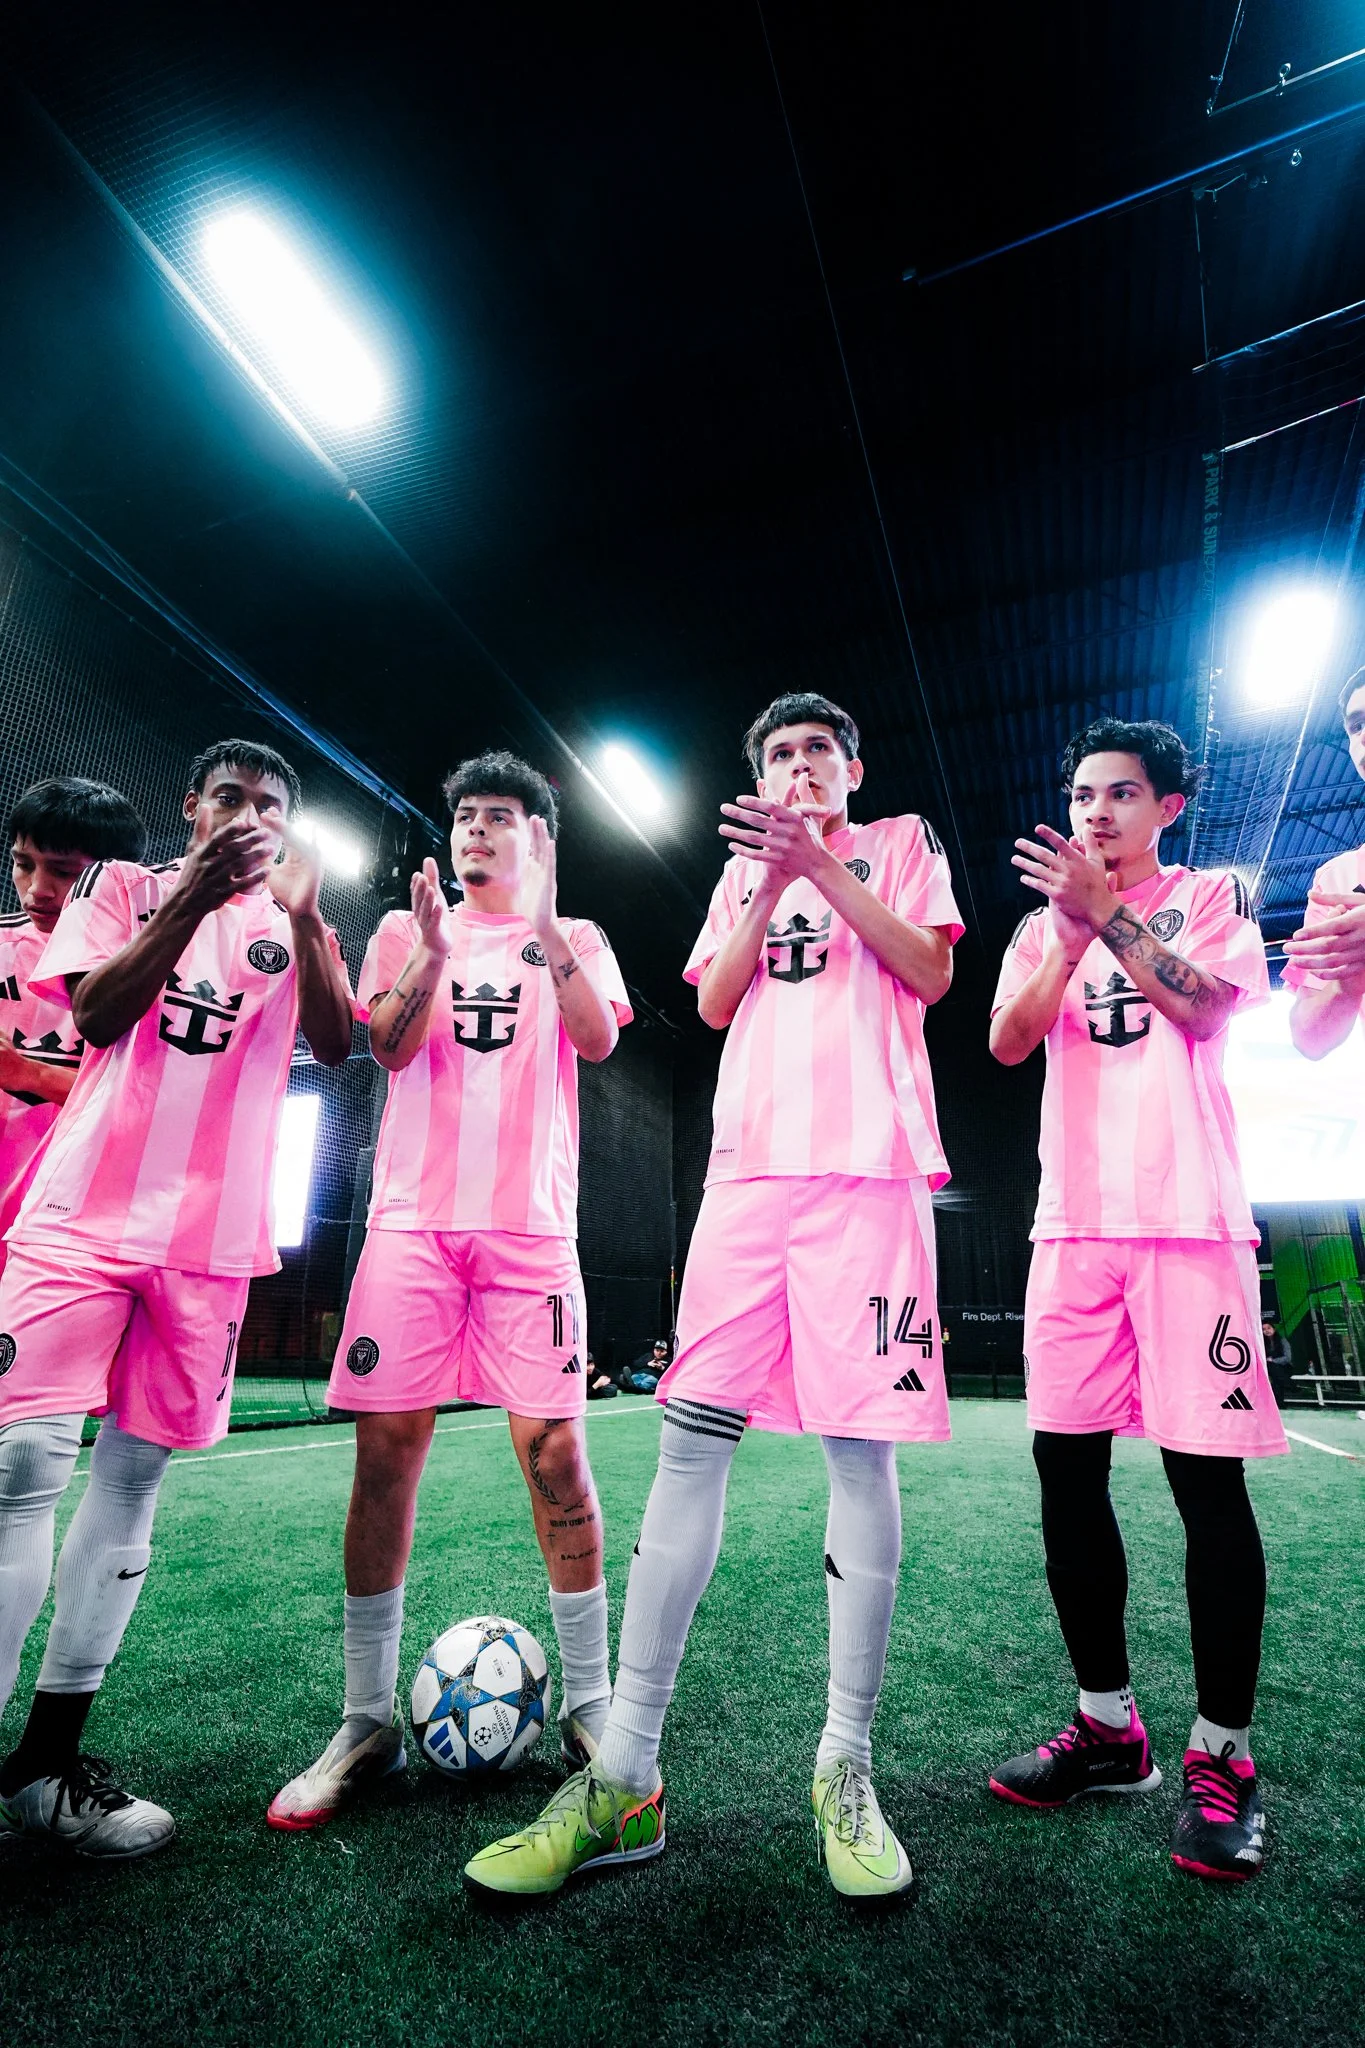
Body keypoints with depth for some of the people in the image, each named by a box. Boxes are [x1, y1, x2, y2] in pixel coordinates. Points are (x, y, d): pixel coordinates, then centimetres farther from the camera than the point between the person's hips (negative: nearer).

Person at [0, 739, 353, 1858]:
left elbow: (337, 1043, -2)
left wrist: (300, 917, -14)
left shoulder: (296, 925, 13)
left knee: (135, 1472, 5)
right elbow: (96, 1013, -2)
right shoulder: (125, 884, 13)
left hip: (213, 1233, 1)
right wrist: (194, 896, -12)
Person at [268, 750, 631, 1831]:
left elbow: (596, 1039, -5)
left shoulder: (576, 939, 14)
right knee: (386, 1449, 1)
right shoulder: (406, 928, 17)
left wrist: (540, 926, -12)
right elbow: (392, 1047, 3)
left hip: (530, 1225, -1)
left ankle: (590, 1708, 14)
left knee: (554, 1450, -4)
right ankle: (368, 1720, 18)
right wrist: (433, 950, -11)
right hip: (412, 1217, 2)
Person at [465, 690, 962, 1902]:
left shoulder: (900, 843, 19)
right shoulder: (744, 866, 26)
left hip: (870, 1163, -2)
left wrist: (824, 866, -5)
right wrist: (771, 882, 1)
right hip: (751, 1161, 3)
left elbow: (930, 972, 1)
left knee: (860, 1443, -3)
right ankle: (625, 1777, 5)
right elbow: (714, 1003, 11)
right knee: (693, 1434, -4)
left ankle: (846, 1770, 13)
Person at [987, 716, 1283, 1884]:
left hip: (1189, 1213, -3)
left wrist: (1109, 913, -13)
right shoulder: (1045, 921, 18)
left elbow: (1206, 1009, -8)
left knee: (1205, 1472, -3)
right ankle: (1109, 1725, 21)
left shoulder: (1208, 896, 11)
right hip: (1076, 1219, 4)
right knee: (1066, 1464, 4)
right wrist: (1071, 933, -10)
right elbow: (1008, 1043, 2)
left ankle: (1224, 1755, 15)